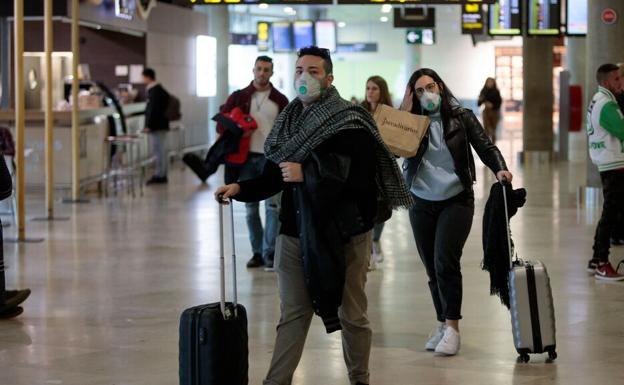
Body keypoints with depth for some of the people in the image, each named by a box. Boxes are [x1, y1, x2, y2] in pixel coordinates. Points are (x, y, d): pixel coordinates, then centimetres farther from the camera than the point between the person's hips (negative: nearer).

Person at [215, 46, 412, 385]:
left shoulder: (352, 122, -11)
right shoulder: (289, 121, 8)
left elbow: (360, 177, -21)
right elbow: (274, 176, 10)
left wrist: (306, 174, -21)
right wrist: (240, 189, -8)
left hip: (343, 233, -5)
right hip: (296, 231, 5)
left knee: (351, 314, 9)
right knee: (293, 314, 8)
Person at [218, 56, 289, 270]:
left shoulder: (280, 100, 5)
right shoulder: (239, 97, 7)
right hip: (246, 157, 2)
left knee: (273, 206, -8)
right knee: (251, 208, 7)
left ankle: (270, 252, -6)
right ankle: (257, 252, 16)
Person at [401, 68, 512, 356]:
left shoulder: (462, 118, 0)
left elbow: (485, 147, -5)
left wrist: (500, 169, -23)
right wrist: (404, 112, -12)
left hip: (456, 201, -3)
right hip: (421, 203, 3)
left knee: (445, 262, -16)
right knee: (432, 268, 8)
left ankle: (452, 327, -12)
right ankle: (443, 323, 20)